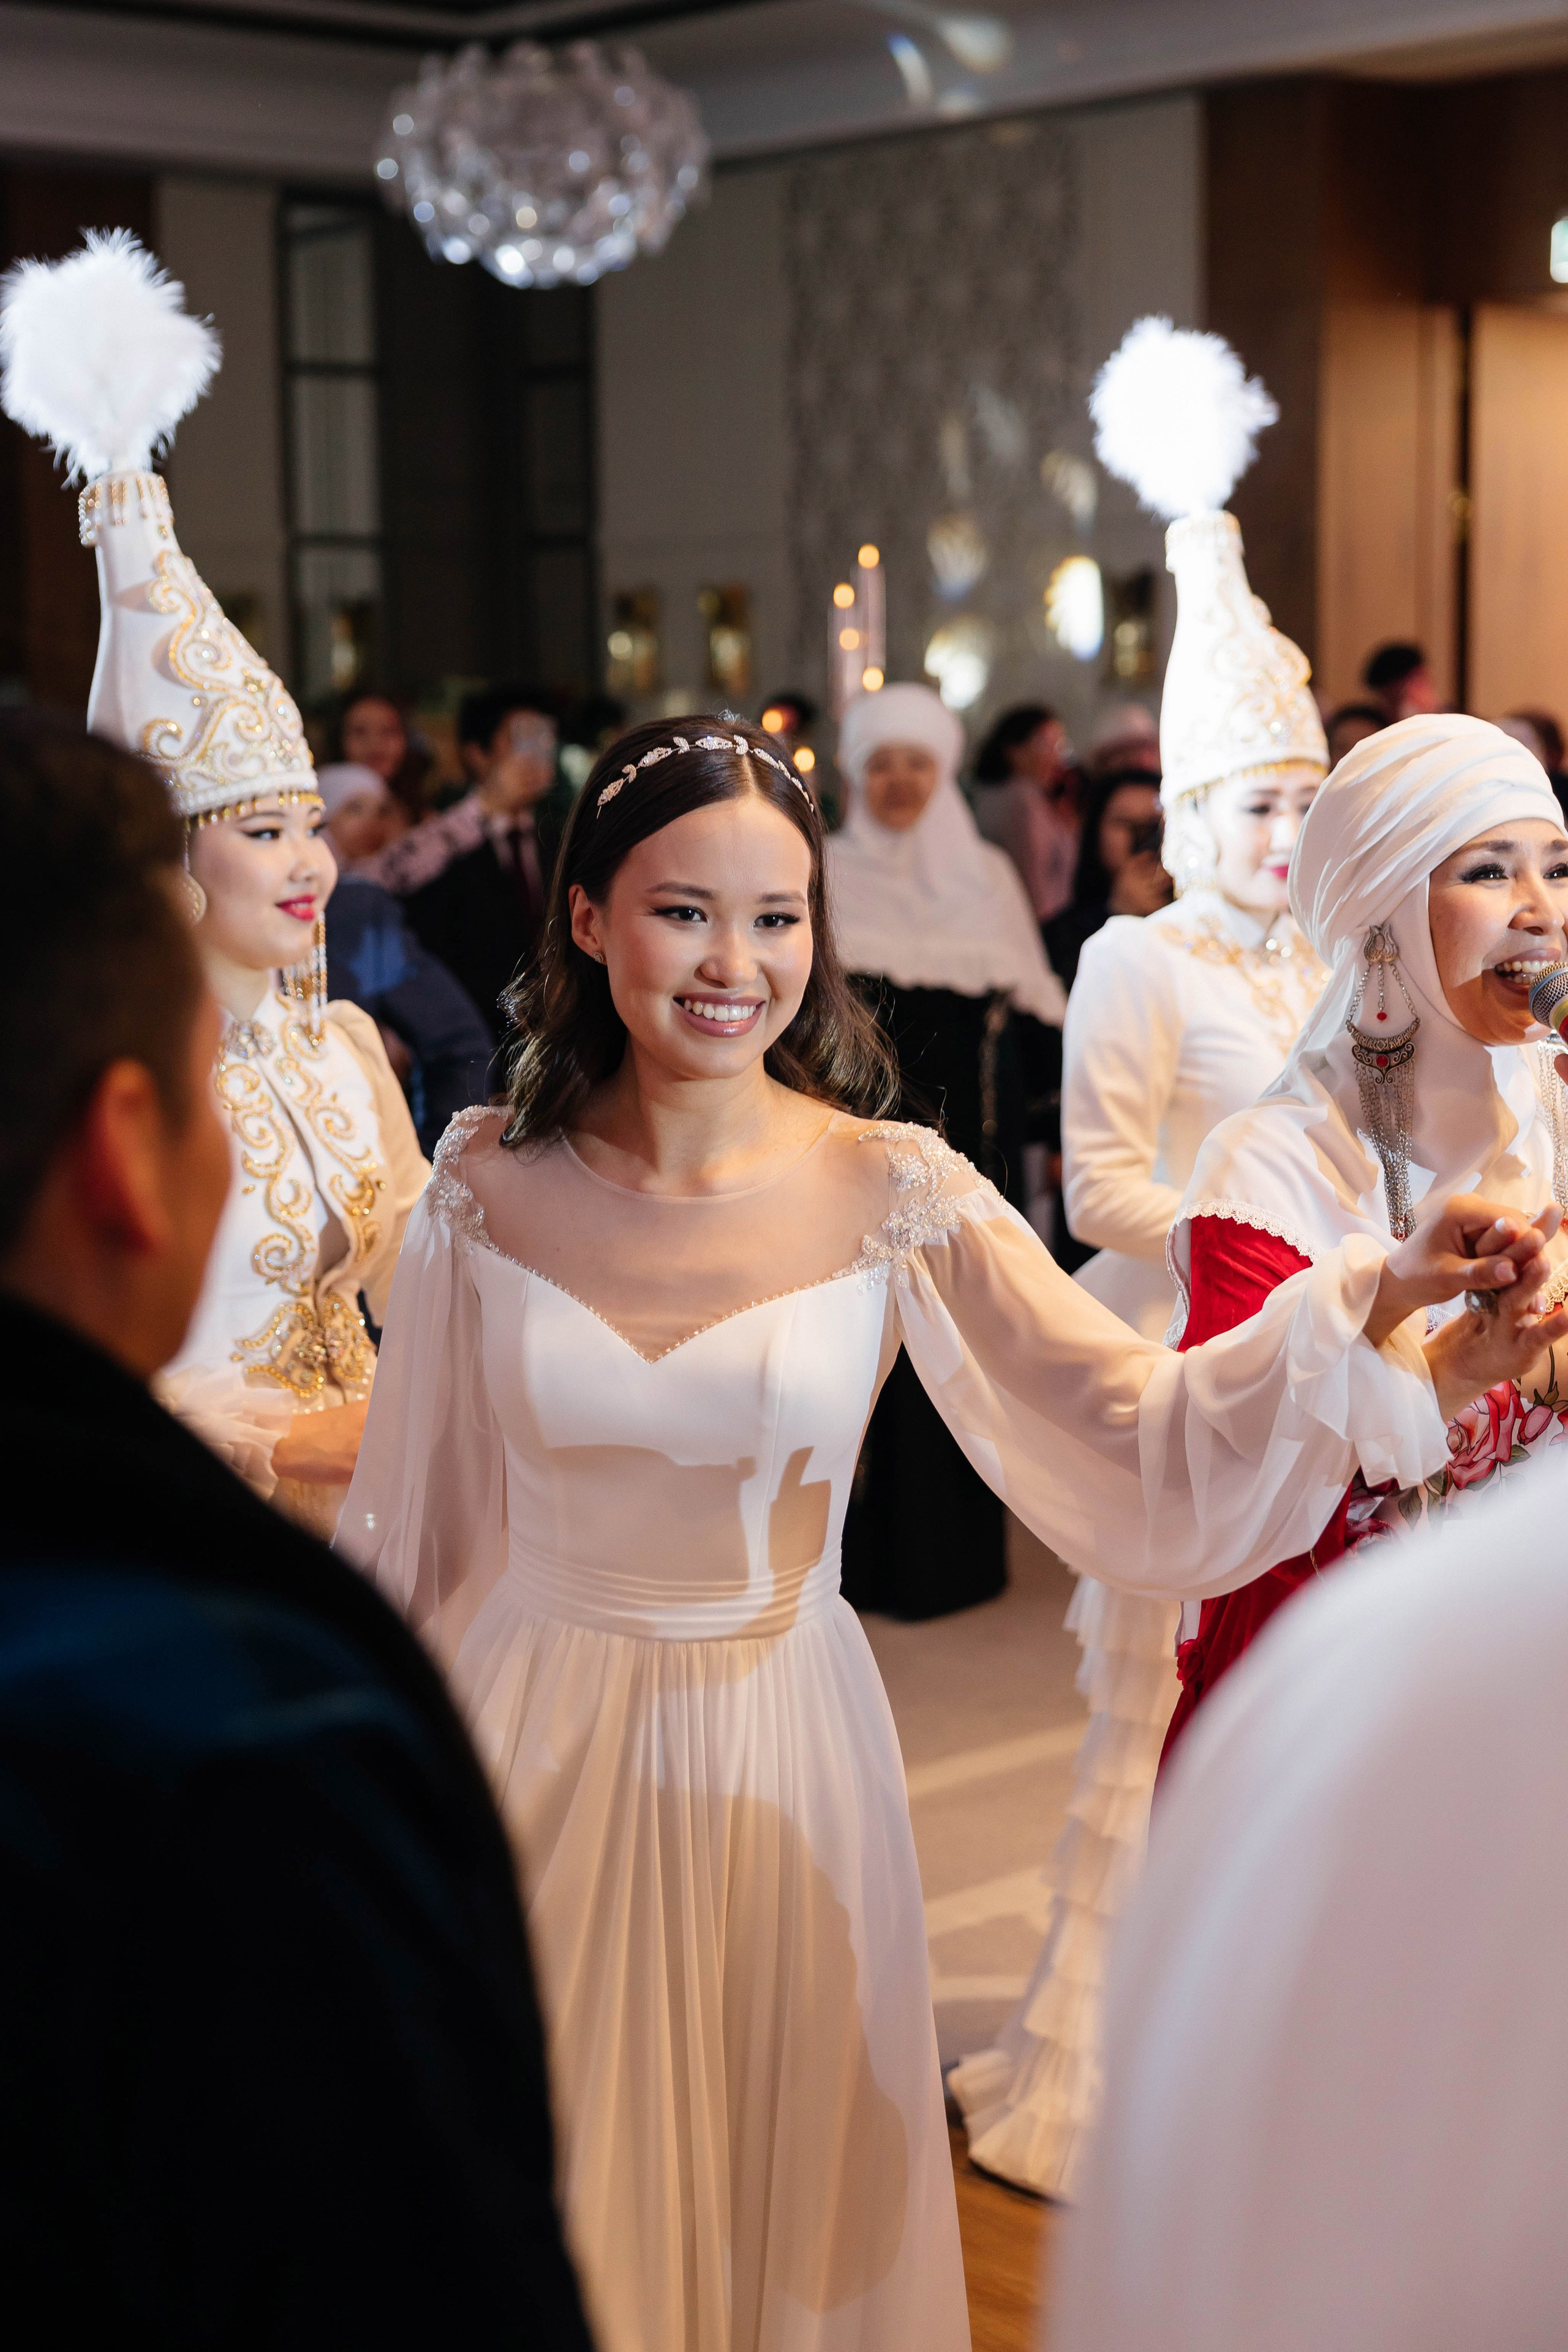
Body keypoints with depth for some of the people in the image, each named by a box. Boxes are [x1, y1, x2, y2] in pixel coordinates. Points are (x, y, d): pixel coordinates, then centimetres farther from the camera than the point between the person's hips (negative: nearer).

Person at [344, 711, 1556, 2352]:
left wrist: (1371, 1309, -36)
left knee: (775, 2208, 15)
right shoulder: (492, 1184, -7)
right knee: (538, 2209, 16)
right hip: (527, 1744, 1)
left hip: (773, 1766, -1)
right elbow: (406, 1512, 3)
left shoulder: (892, 1193, -10)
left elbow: (1132, 1430, -21)